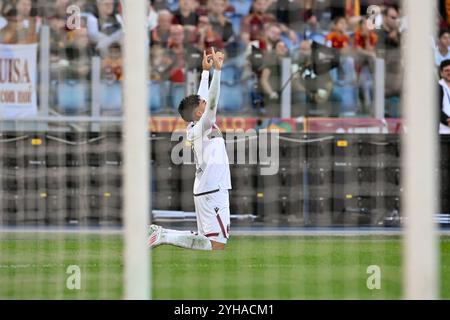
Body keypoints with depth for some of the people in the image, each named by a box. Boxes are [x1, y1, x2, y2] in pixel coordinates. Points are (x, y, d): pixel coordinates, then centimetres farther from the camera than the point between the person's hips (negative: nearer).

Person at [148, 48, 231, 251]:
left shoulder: (194, 128, 11)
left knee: (205, 239, 12)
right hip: (213, 191, -10)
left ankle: (161, 233, 7)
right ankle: (166, 237, -15)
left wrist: (206, 71, 23)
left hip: (205, 190, 10)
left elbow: (204, 98, 22)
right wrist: (217, 70, -27)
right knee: (217, 245, -12)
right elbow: (212, 102, -25)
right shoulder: (203, 126, -12)